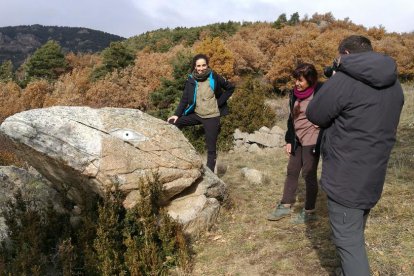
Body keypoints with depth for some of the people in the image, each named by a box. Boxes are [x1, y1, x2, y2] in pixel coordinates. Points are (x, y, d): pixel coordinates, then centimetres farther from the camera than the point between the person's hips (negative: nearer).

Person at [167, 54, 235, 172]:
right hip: (196, 114, 3)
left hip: (212, 117, -3)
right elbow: (185, 99, -2)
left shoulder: (214, 77, -9)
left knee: (211, 148, 1)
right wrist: (177, 114, -13)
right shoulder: (191, 80, -3)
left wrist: (219, 102, -5)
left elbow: (230, 88, 1)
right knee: (173, 123, -9)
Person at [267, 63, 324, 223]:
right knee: (292, 171, 12)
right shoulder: (295, 93, 6)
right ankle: (285, 206, 24)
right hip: (297, 139, 7)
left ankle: (309, 211, 16)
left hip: (312, 141, -7)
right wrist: (289, 140, 11)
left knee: (308, 174, 1)